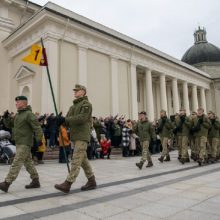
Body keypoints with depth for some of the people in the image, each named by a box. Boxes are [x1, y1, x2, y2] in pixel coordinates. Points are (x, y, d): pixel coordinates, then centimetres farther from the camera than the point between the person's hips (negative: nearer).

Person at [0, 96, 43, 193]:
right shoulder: (17, 115, 17)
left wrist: (39, 139, -26)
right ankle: (35, 181, 22)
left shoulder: (29, 114, -11)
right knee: (28, 162, 13)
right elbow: (9, 124, 20)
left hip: (25, 143, -9)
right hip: (19, 143, 9)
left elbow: (37, 127, -18)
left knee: (16, 163, -9)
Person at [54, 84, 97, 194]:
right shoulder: (73, 106, 20)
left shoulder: (86, 104, -5)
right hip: (76, 136, 9)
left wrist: (65, 119, -20)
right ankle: (92, 181, 23)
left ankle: (67, 184, -10)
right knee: (83, 159, 13)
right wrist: (61, 120, -11)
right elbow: (68, 120, 12)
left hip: (82, 136, -9)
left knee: (76, 160, -10)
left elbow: (81, 118, -20)